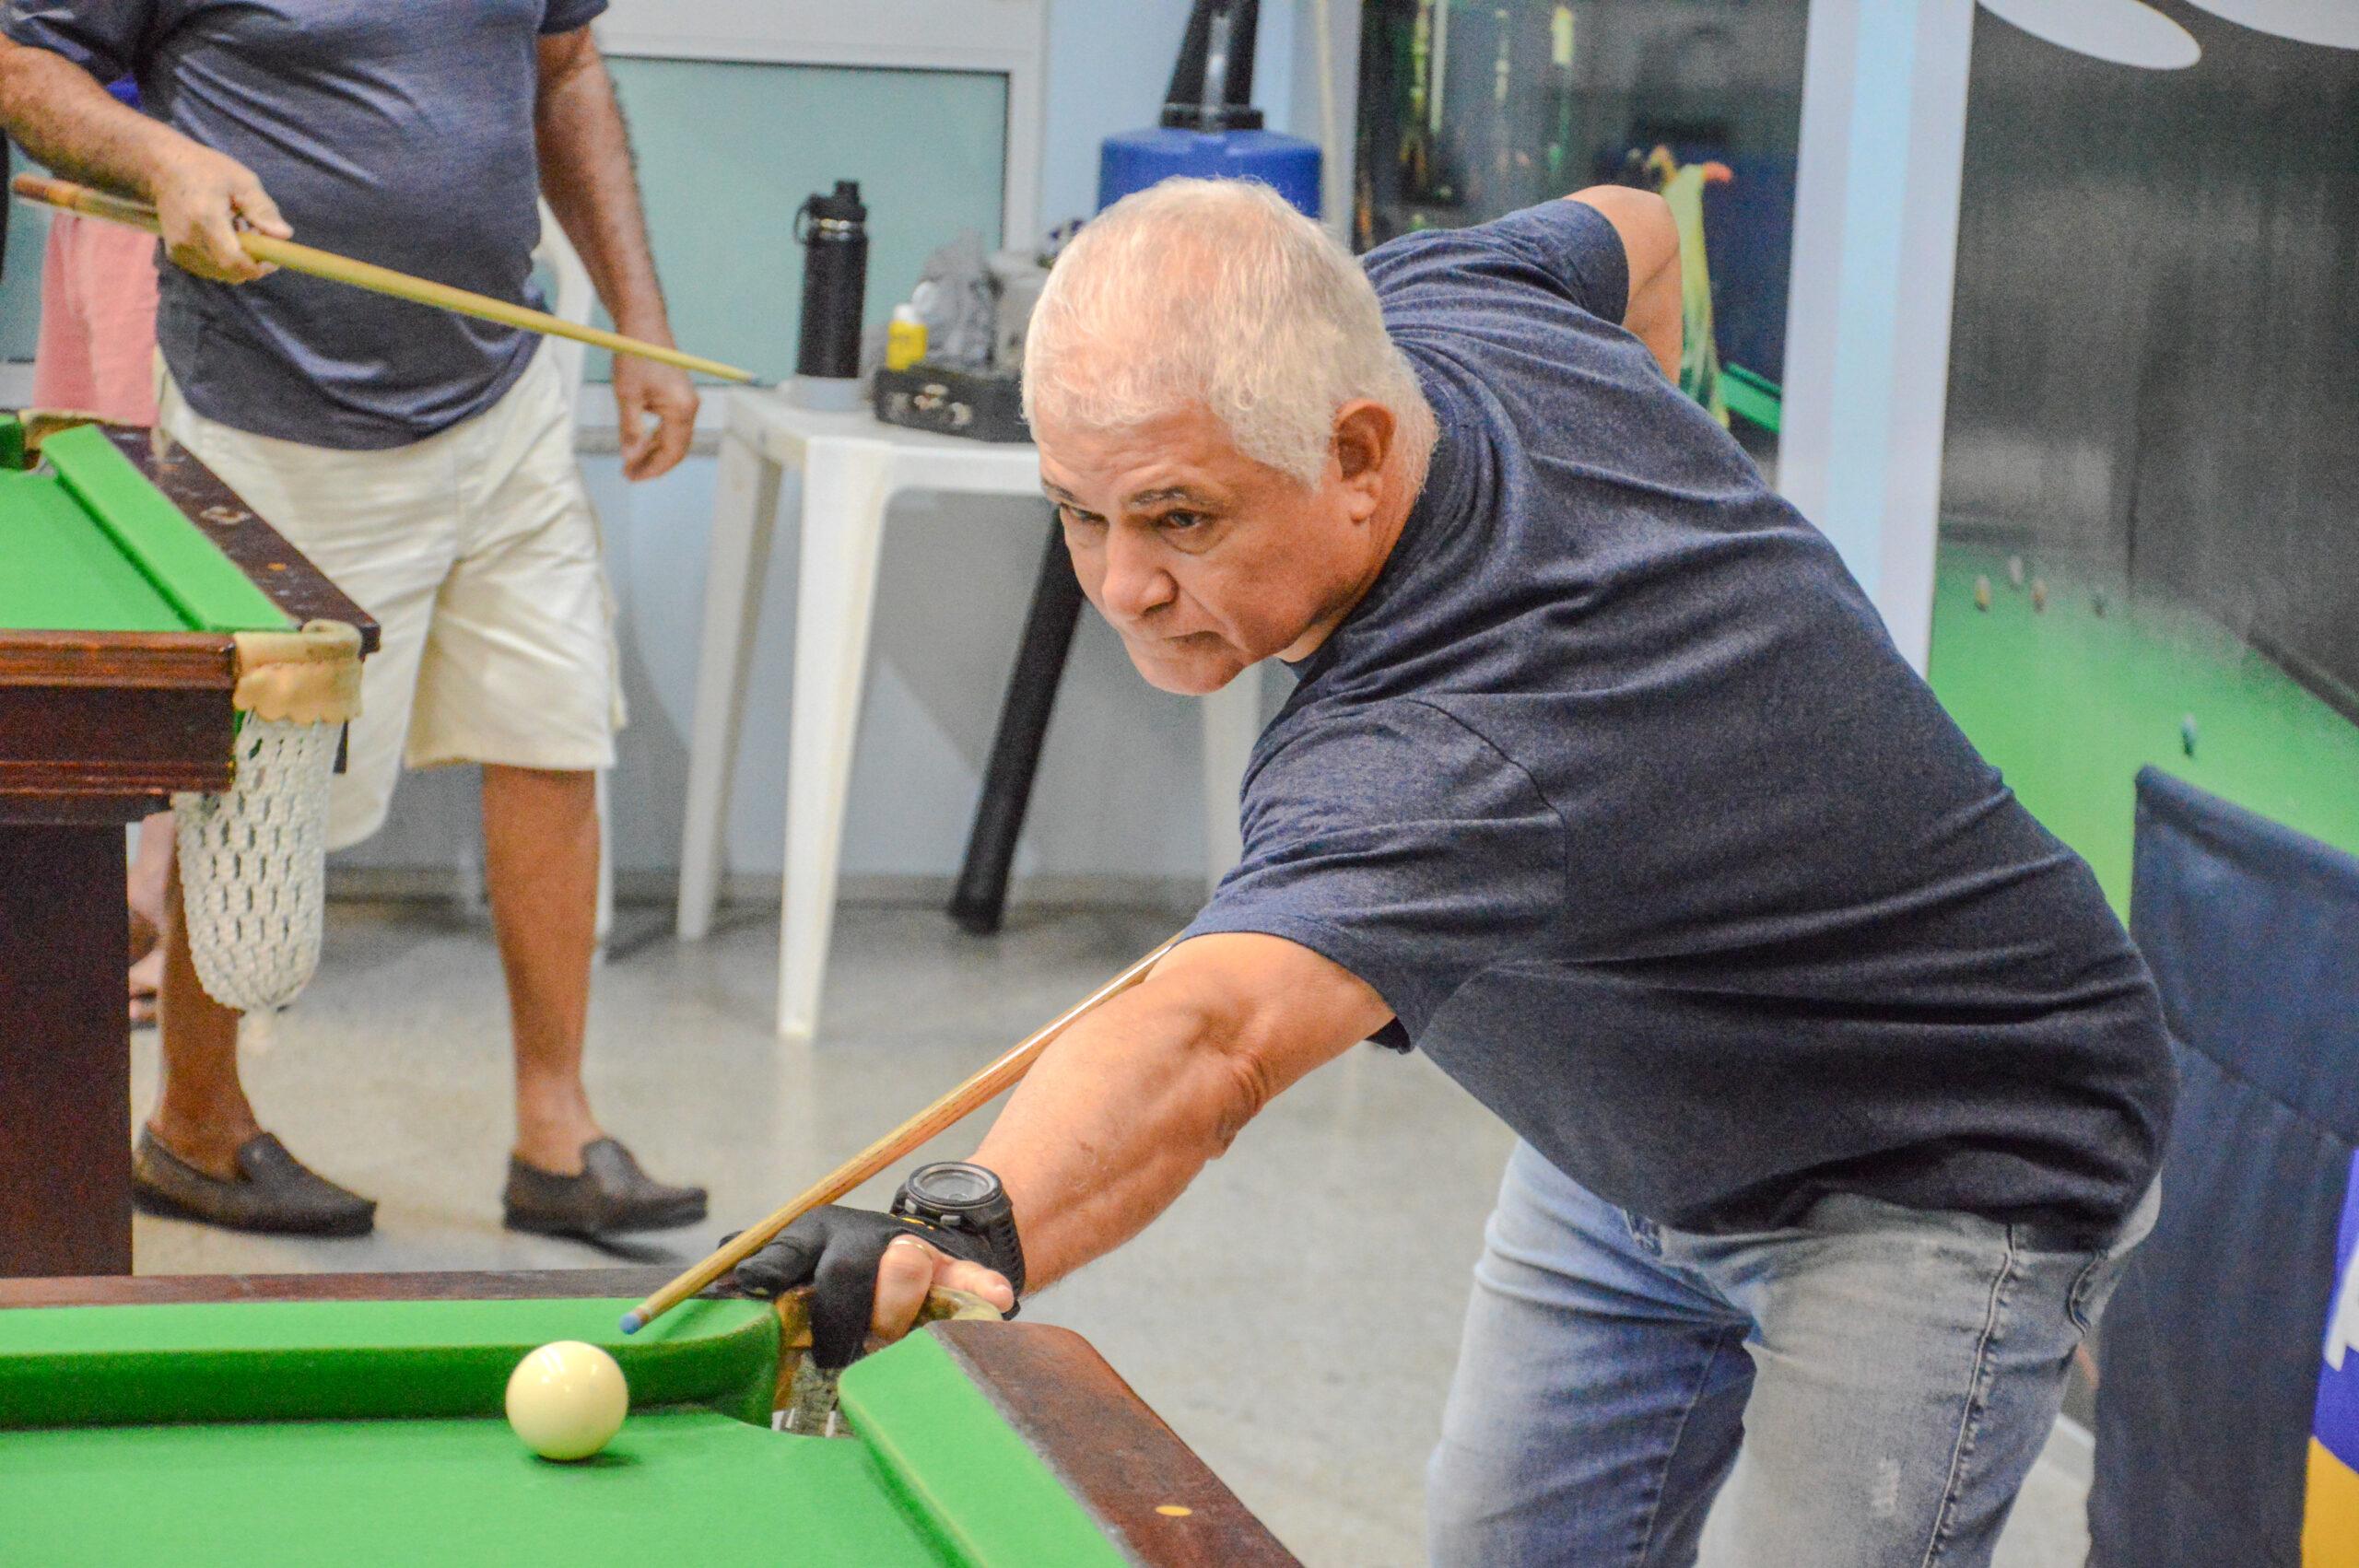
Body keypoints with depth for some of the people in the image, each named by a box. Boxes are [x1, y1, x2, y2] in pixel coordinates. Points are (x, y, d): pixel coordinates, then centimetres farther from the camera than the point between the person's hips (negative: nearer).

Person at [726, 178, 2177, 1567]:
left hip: (1943, 1179, -10)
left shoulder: (1440, 759, -43)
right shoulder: (1438, 300, -16)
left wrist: (968, 1228, -78)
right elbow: (1631, 232, 9)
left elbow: (1211, 1042, -61)